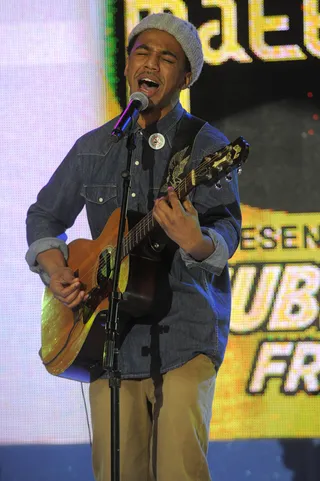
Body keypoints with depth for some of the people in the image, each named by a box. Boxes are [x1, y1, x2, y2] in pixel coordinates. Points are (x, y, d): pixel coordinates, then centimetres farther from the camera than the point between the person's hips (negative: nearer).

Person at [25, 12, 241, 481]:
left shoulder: (205, 145, 0)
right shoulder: (94, 148, 14)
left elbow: (227, 231, -13)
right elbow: (45, 215, 25)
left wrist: (196, 243, -36)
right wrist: (55, 270, 6)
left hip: (184, 335, -4)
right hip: (110, 333, 4)